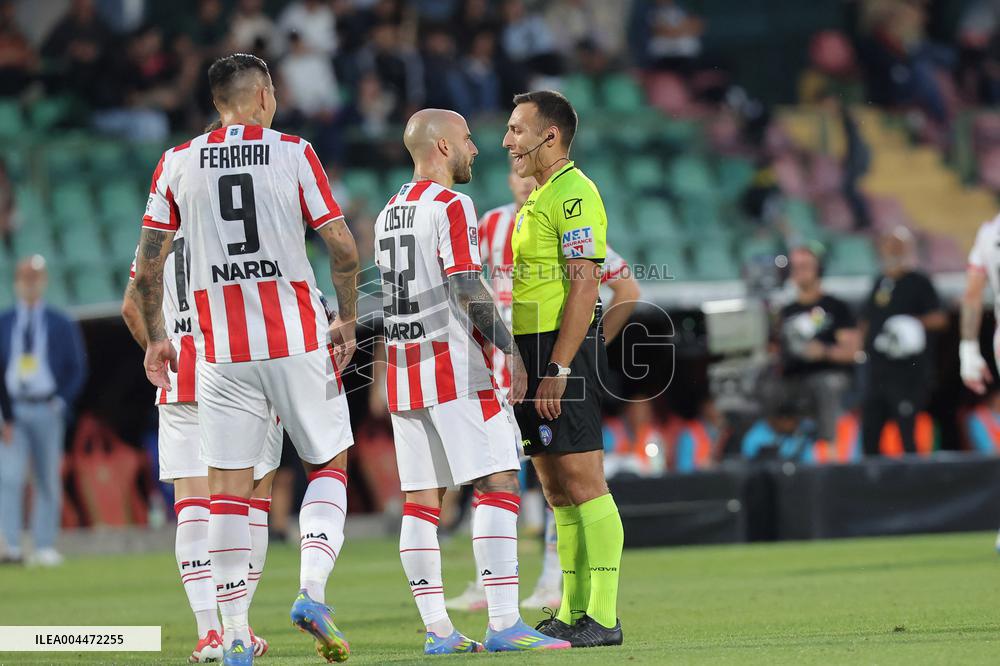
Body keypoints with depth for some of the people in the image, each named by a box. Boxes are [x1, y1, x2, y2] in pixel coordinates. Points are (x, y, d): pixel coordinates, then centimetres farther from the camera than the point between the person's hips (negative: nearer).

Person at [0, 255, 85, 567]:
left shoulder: (61, 325, 6)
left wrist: (61, 402, -5)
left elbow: (77, 369, 9)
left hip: (47, 410, 0)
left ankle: (45, 547, 8)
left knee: (48, 480, 3)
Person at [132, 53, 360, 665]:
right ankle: (312, 592, -6)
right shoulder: (294, 154, -2)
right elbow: (344, 250, -4)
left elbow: (148, 264, 4)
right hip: (299, 340, -2)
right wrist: (347, 323, 9)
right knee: (330, 465, 13)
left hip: (223, 352, 2)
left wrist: (155, 337, 16)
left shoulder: (178, 164, 4)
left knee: (230, 489, 5)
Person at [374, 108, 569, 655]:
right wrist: (510, 349, -13)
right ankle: (504, 624, -17)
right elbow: (467, 289, -17)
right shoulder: (451, 205, -9)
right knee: (499, 486, -9)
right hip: (454, 369, -9)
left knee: (421, 500, 5)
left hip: (402, 371, 9)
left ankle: (437, 629, 5)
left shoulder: (389, 213, 17)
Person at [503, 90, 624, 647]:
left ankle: (603, 617, -9)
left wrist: (557, 369, -22)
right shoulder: (539, 198, 20)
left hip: (563, 352, -10)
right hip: (534, 354, 10)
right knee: (558, 491, 10)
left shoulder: (574, 193, -11)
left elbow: (584, 286, -18)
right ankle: (573, 613, 13)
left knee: (583, 485, -9)